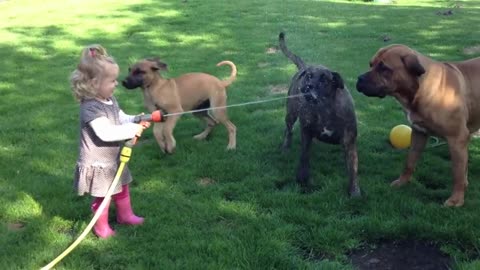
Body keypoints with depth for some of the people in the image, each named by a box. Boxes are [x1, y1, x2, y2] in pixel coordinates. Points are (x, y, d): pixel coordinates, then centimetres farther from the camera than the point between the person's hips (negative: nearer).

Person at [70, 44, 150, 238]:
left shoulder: (110, 101, 2)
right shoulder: (91, 108, -29)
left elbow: (122, 119, 10)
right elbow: (106, 133, -37)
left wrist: (137, 120, -11)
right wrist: (132, 129, -31)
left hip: (114, 159, 9)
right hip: (98, 164, -9)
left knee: (122, 189, 25)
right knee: (102, 197, 8)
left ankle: (125, 215, 46)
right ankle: (101, 228, 27)